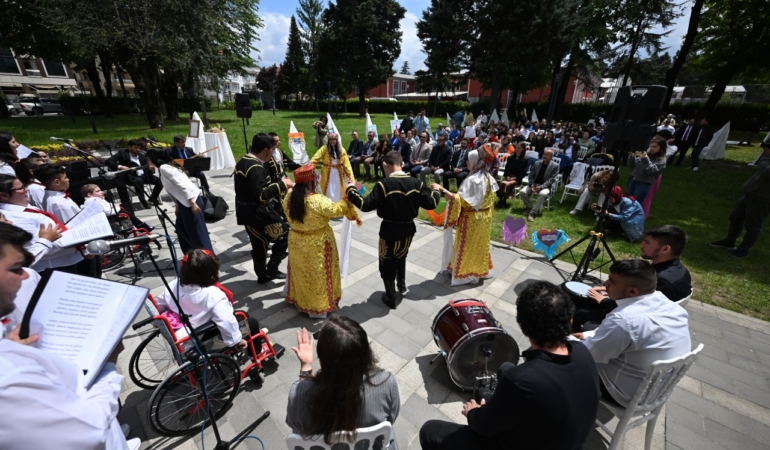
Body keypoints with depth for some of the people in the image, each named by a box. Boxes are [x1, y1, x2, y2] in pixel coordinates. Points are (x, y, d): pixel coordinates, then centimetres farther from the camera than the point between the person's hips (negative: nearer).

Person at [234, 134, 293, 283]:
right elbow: (261, 195, -29)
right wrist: (281, 184, -22)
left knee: (259, 244, 18)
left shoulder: (242, 162, 10)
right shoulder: (256, 167, -22)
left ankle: (262, 274, 30)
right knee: (285, 235, 2)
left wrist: (277, 184, 15)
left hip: (246, 211, 10)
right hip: (258, 212, -10)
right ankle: (272, 269, 9)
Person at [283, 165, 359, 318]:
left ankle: (298, 298, 45)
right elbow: (336, 209, -16)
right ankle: (318, 308, 27)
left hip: (296, 242, 6)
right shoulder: (318, 201, -28)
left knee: (301, 271, 25)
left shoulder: (289, 198, -8)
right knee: (317, 275, 12)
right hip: (317, 245, -6)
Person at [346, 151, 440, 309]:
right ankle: (402, 284, 47)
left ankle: (391, 299, 29)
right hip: (408, 229, 5)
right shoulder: (416, 183, -7)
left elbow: (366, 205, -22)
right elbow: (430, 204, -2)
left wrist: (350, 189, -9)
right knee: (401, 255, 33)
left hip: (389, 230, -5)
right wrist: (436, 191, 18)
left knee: (388, 264, 15)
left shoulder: (384, 184, -21)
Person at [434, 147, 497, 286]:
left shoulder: (473, 180, -26)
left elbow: (459, 200, -34)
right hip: (484, 218, 9)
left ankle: (464, 274, 20)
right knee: (480, 245, 21)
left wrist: (442, 190, -36)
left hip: (471, 220, -9)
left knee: (467, 247, 6)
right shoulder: (490, 178, 3)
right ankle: (480, 270, 37)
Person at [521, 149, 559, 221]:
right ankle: (529, 207, -1)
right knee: (522, 192, -23)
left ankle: (533, 212, -31)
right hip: (534, 184, 4)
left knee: (543, 194, -38)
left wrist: (541, 187, -22)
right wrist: (532, 184, -11)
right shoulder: (537, 163, 8)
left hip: (545, 186, -4)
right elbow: (531, 175, 8)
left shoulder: (555, 166, -3)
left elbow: (552, 179, -9)